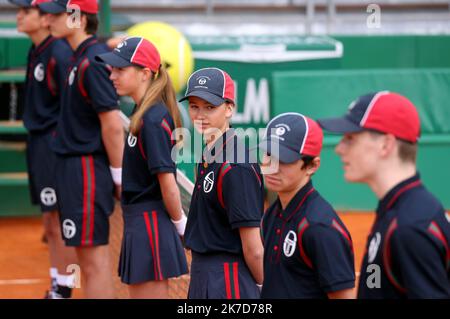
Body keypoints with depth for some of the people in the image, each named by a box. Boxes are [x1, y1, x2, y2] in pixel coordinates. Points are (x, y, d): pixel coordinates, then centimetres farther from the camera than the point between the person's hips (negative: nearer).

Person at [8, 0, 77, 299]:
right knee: (50, 225, 16)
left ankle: (64, 289, 3)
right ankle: (56, 287, 25)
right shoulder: (36, 51, 10)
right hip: (39, 142, 9)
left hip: (55, 146, -9)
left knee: (60, 224, -4)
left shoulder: (59, 53, -17)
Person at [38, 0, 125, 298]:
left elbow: (113, 125, -20)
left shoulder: (92, 63, -18)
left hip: (88, 169, -10)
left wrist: (119, 176, -16)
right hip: (74, 164, 10)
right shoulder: (80, 56, 11)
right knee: (89, 259, 16)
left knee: (94, 260, -7)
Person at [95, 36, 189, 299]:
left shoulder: (153, 119, -18)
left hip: (149, 223, -10)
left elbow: (167, 180, -19)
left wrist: (180, 223, -9)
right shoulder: (144, 113, 10)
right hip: (140, 222, 10)